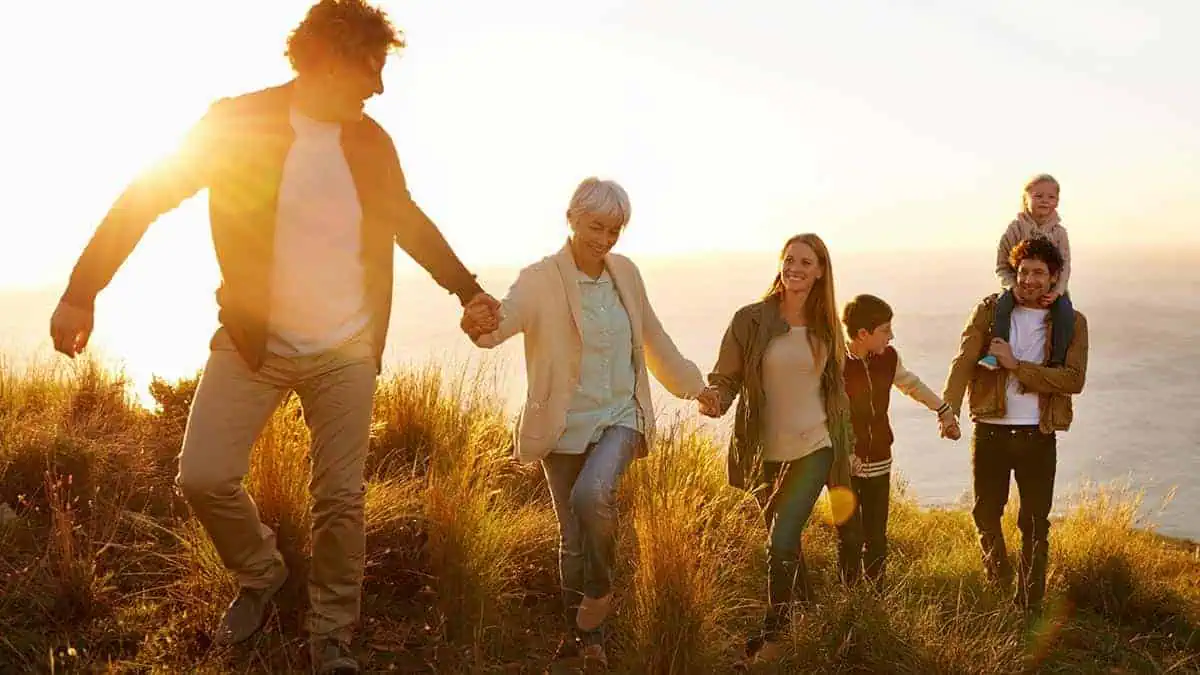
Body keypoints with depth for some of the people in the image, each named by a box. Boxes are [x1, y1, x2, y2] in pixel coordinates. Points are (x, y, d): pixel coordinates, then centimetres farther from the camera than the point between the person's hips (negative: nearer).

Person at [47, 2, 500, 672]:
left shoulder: (372, 142, 2)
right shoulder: (237, 123, -10)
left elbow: (410, 222, 19)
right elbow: (145, 198, -7)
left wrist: (468, 289, 20)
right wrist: (82, 291, -14)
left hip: (348, 352, 2)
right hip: (257, 342, -2)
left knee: (341, 499, 0)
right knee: (204, 477, -9)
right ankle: (260, 571, 21)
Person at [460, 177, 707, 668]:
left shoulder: (626, 273, 4)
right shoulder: (541, 279, -10)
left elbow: (654, 340, 18)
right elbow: (507, 314, -31)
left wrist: (695, 387, 26)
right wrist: (481, 328, -55)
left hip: (619, 416, 1)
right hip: (565, 425, -1)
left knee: (593, 495, -27)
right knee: (572, 538, 6)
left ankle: (600, 590, 0)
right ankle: (581, 635, 28)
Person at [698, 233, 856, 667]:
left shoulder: (825, 326, 2)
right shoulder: (751, 320, -7)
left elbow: (836, 386, 12)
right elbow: (726, 376, -6)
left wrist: (846, 446, 14)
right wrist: (715, 398, -29)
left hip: (814, 448, -1)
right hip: (767, 452, 1)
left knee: (782, 540, -14)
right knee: (785, 543, 17)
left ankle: (773, 633, -1)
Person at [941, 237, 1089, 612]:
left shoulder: (1071, 323, 3)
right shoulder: (989, 311, 2)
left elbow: (1074, 380, -10)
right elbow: (964, 360, -10)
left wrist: (1016, 365, -17)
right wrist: (949, 409, -26)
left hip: (1038, 436, 0)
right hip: (991, 432, 1)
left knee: (1035, 524, 5)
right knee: (986, 512, 11)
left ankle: (1030, 605, 18)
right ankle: (998, 574, 40)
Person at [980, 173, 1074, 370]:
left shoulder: (1059, 233, 1)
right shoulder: (1015, 229, -3)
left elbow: (1064, 266, -1)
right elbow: (1002, 266, 0)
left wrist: (1056, 292, -19)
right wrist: (1013, 286, -18)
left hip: (1050, 287, 1)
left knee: (1066, 313, -27)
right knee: (1002, 304, -32)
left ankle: (1057, 361, -16)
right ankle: (996, 353, -32)